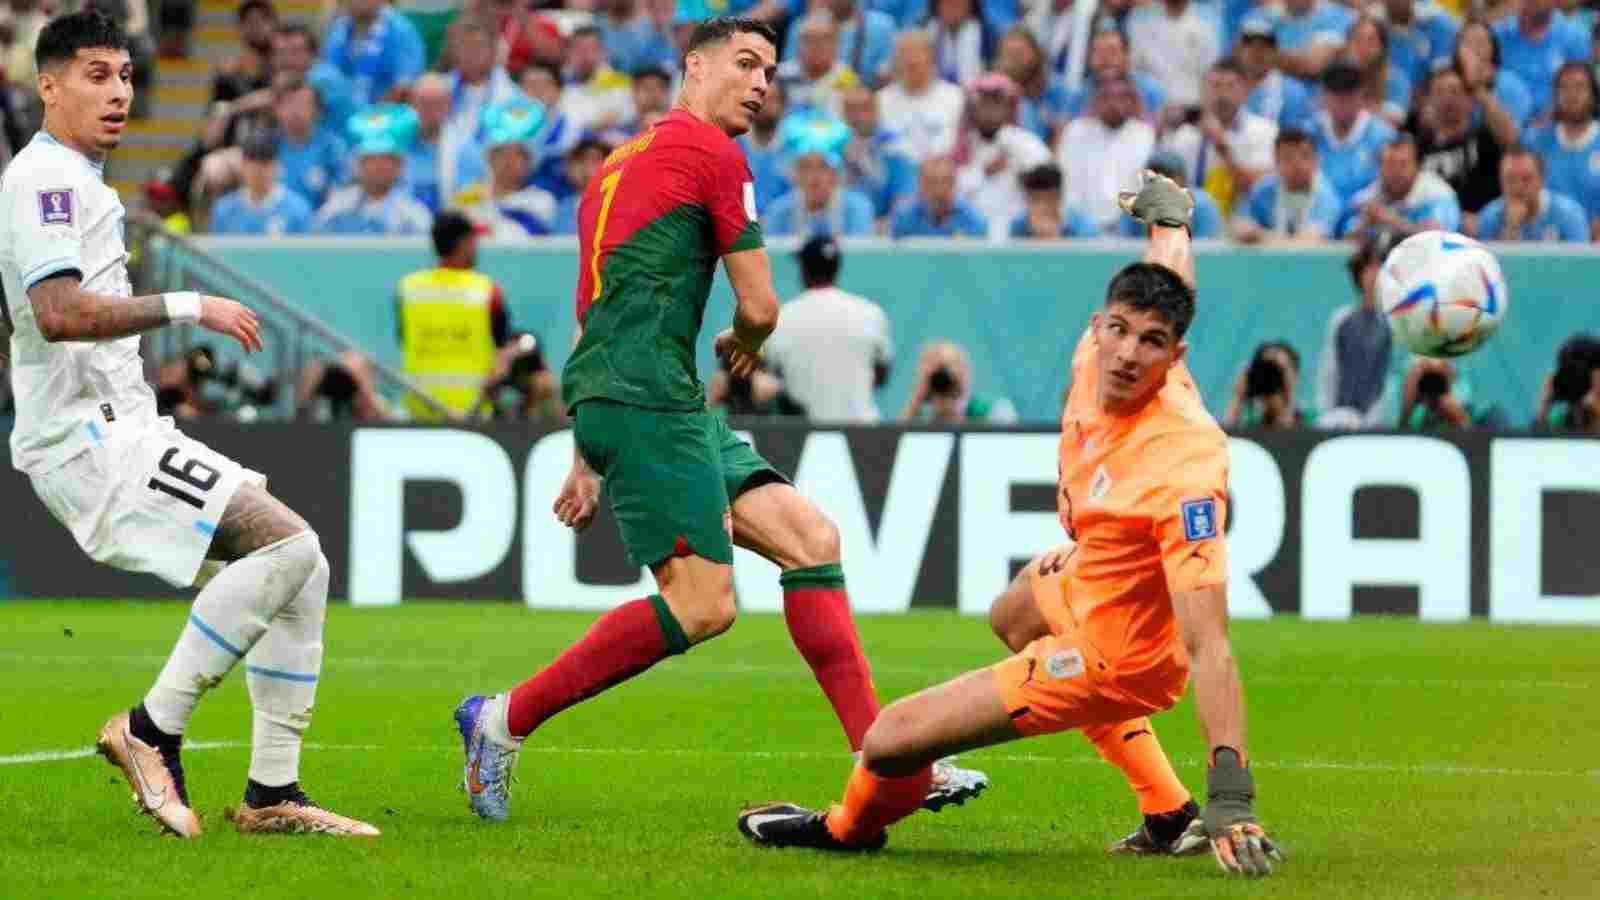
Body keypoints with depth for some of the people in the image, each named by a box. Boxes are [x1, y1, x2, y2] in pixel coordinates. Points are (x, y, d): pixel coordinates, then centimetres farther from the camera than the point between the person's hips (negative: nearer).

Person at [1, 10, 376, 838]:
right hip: (90, 437, -11)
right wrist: (188, 308, -22)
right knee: (286, 545, -22)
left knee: (303, 571, 6)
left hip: (119, 433, 11)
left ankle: (272, 793, 5)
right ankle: (151, 731, -16)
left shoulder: (80, 181, 21)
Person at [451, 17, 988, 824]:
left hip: (664, 407, 10)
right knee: (701, 603, -15)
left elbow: (598, 316, 27)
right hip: (646, 400, -10)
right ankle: (505, 719, -6)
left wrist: (588, 458, 28)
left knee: (810, 538, 4)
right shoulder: (709, 152, -3)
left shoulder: (626, 160, 25)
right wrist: (742, 350, 24)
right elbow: (759, 308, -1)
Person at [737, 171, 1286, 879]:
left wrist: (1231, 798, -48)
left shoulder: (1182, 474, -41)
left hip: (1112, 655, -9)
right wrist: (1167, 209, 28)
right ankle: (1172, 816, 37)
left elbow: (1208, 646, -42)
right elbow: (1172, 269, 4)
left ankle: (850, 827, 33)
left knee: (888, 742, -7)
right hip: (1085, 577, 10)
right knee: (1011, 617, 44)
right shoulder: (1095, 355, -20)